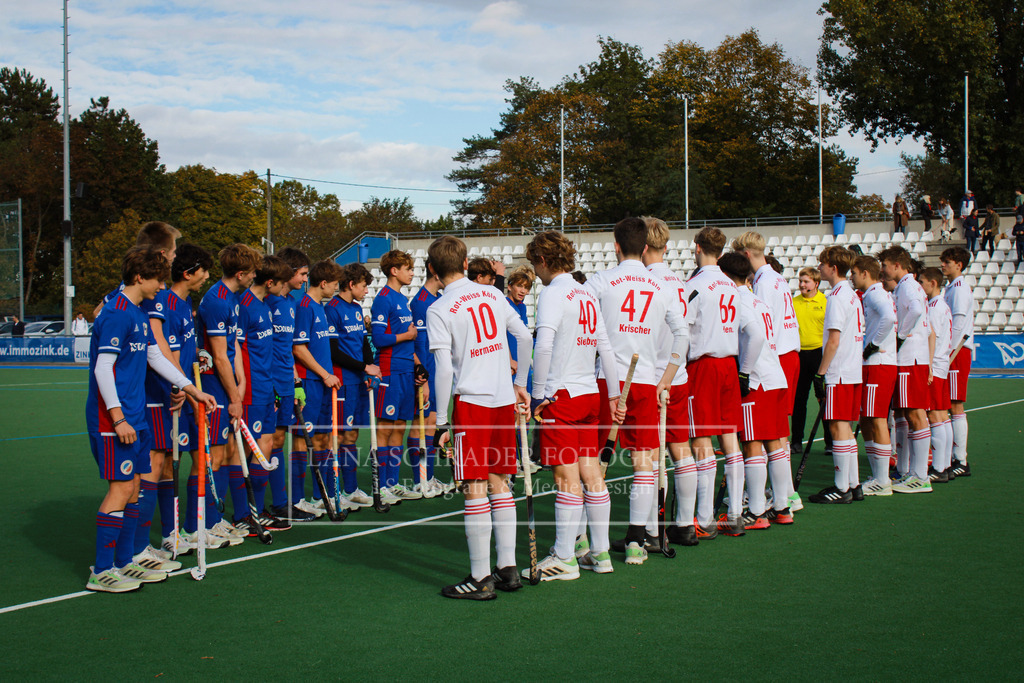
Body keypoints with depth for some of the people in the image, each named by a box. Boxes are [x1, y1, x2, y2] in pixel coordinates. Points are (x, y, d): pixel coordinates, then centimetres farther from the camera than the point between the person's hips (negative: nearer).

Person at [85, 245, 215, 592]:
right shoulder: (116, 314, -15)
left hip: (134, 416, 10)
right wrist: (117, 418, -22)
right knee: (120, 487, -9)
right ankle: (101, 571, -5)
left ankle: (124, 562, 19)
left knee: (133, 486, 11)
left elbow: (156, 357, 24)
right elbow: (102, 368, -19)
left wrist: (193, 389, 24)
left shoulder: (138, 314, 15)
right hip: (114, 419, -10)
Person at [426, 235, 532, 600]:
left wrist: (441, 422, -6)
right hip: (504, 399, 6)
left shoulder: (439, 310, -7)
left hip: (471, 402, -6)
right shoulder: (492, 294, 9)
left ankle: (481, 579, 0)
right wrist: (521, 385, 20)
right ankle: (508, 568, 16)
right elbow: (525, 337, 10)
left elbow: (444, 370, -12)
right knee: (499, 483, 13)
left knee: (475, 489, -2)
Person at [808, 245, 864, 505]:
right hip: (854, 372, 9)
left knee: (838, 426, -5)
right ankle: (853, 484, 16)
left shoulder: (837, 296, -13)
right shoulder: (852, 295, 14)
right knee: (845, 426, 13)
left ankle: (842, 489, -3)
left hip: (838, 375, -9)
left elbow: (834, 340, -18)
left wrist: (820, 374, -15)